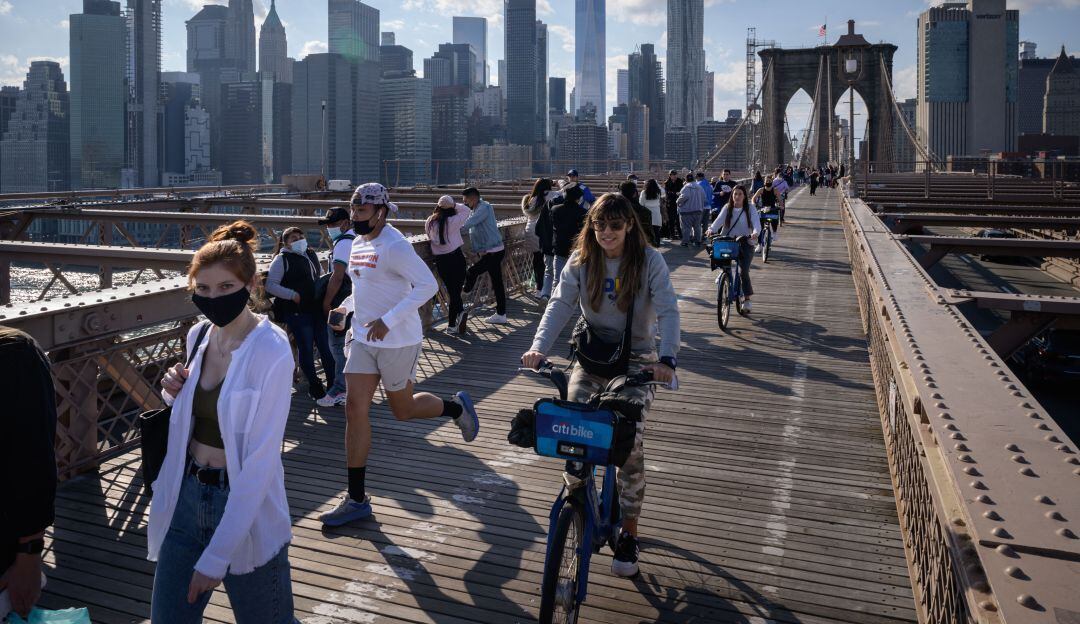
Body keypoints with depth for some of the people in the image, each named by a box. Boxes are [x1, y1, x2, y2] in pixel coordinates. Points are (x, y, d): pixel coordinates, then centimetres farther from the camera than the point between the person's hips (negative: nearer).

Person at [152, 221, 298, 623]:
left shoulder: (271, 352, -20)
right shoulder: (199, 336, 1)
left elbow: (260, 460, -22)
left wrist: (216, 557, -22)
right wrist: (177, 394, -5)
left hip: (245, 506, -6)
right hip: (187, 496, 6)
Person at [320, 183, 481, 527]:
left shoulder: (395, 246, -19)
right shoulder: (359, 243, 9)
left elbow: (427, 285, -26)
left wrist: (387, 321, -30)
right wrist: (346, 307, 8)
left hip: (397, 342, -8)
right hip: (363, 340, 8)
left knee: (402, 410, 8)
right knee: (355, 408, 1)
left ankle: (457, 407, 39)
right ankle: (356, 499, 7)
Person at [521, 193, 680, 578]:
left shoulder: (649, 261, -10)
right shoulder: (581, 261, -2)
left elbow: (668, 312, -18)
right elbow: (561, 305, -11)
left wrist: (666, 359, -34)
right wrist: (539, 347, -27)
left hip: (636, 359, -2)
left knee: (630, 444, -11)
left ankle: (628, 536, 5)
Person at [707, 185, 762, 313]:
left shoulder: (750, 208, 0)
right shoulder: (727, 208, 4)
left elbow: (756, 222, -12)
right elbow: (719, 220, -10)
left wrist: (755, 232, -34)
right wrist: (711, 229, -30)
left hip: (745, 243, -3)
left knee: (743, 271, -14)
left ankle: (747, 298, 0)